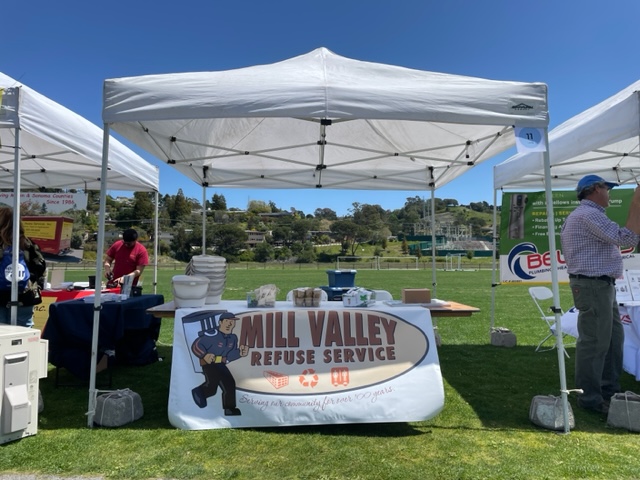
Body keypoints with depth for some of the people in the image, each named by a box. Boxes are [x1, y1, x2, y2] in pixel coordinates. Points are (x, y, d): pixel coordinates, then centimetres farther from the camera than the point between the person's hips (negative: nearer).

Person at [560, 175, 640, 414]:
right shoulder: (588, 214, -17)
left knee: (613, 338, 17)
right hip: (593, 286, -12)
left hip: (602, 285, 12)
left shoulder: (587, 214, 20)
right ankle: (589, 398, 5)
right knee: (594, 342, -5)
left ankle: (609, 390, 28)